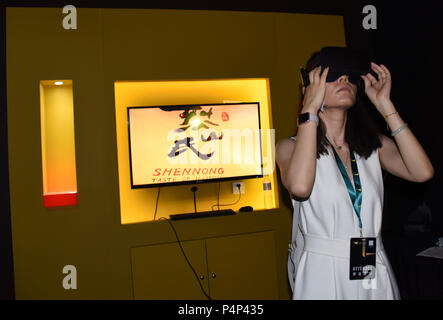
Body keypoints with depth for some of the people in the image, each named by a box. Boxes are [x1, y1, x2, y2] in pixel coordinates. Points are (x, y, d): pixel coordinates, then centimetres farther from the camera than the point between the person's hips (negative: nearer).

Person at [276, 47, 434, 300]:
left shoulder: (375, 145, 4)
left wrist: (384, 105, -9)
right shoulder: (291, 146, -7)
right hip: (323, 274, -3)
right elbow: (300, 187, -29)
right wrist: (311, 108, -21)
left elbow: (423, 172, -13)